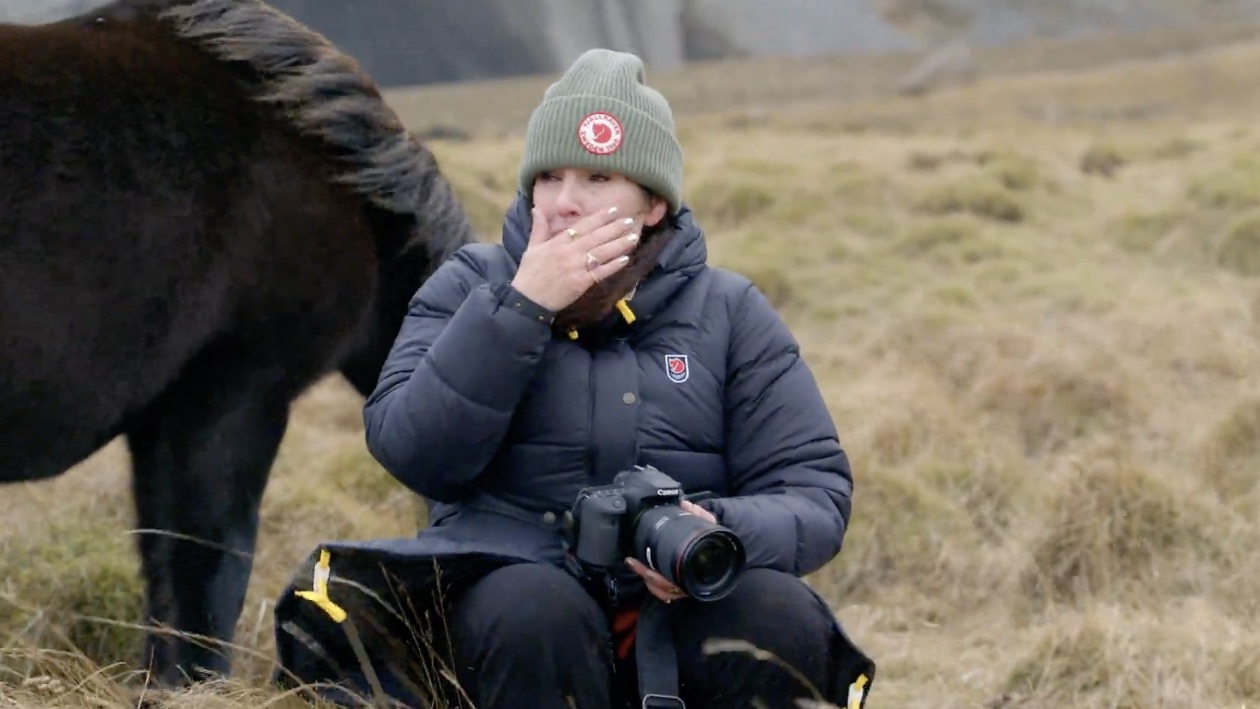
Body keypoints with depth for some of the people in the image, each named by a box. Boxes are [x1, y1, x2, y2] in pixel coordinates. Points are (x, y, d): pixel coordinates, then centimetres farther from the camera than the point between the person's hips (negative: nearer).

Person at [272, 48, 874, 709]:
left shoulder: (730, 312, 9)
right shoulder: (471, 288, 8)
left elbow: (817, 494, 2)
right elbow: (415, 457, -8)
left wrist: (723, 535, -21)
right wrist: (521, 307, -15)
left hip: (686, 609, 1)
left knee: (780, 617, -29)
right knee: (532, 607, -34)